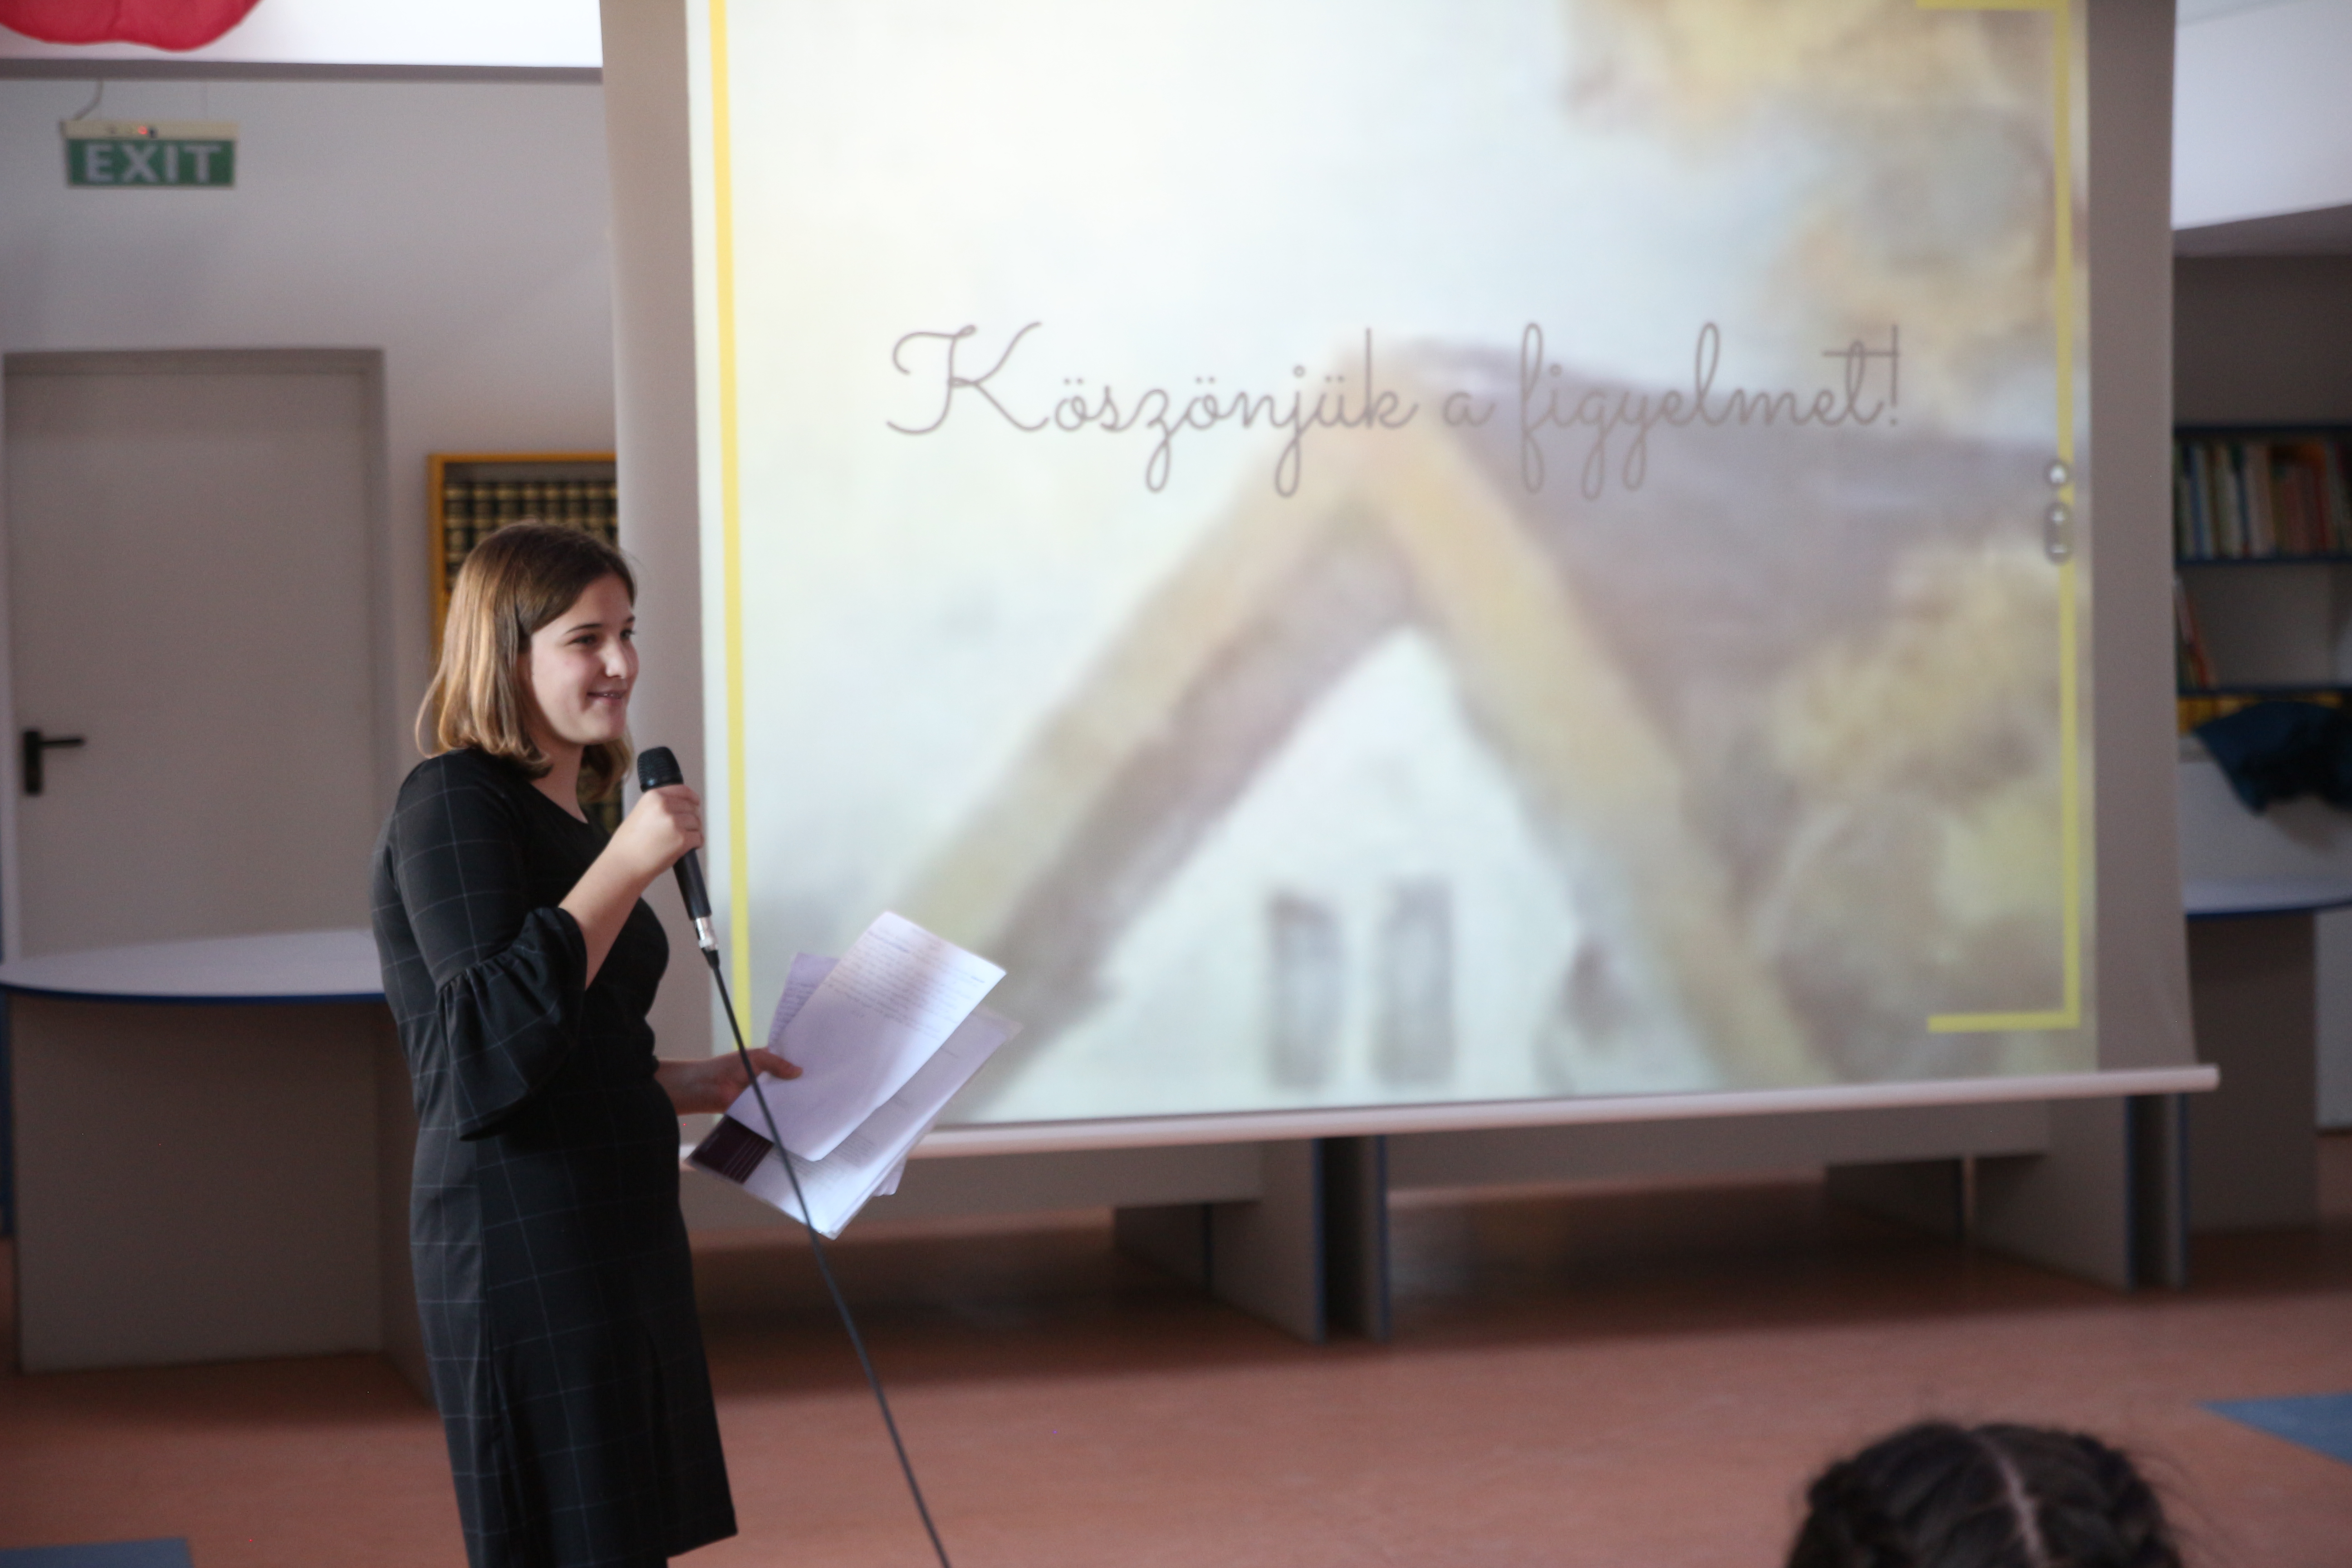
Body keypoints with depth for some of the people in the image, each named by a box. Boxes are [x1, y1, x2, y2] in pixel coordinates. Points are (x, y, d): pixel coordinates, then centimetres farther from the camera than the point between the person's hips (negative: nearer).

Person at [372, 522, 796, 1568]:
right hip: (521, 1237, -9)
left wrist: (694, 1085, 13)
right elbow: (498, 1041, -22)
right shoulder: (453, 804, -11)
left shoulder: (565, 816, 17)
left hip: (612, 1233, 9)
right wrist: (627, 866, -21)